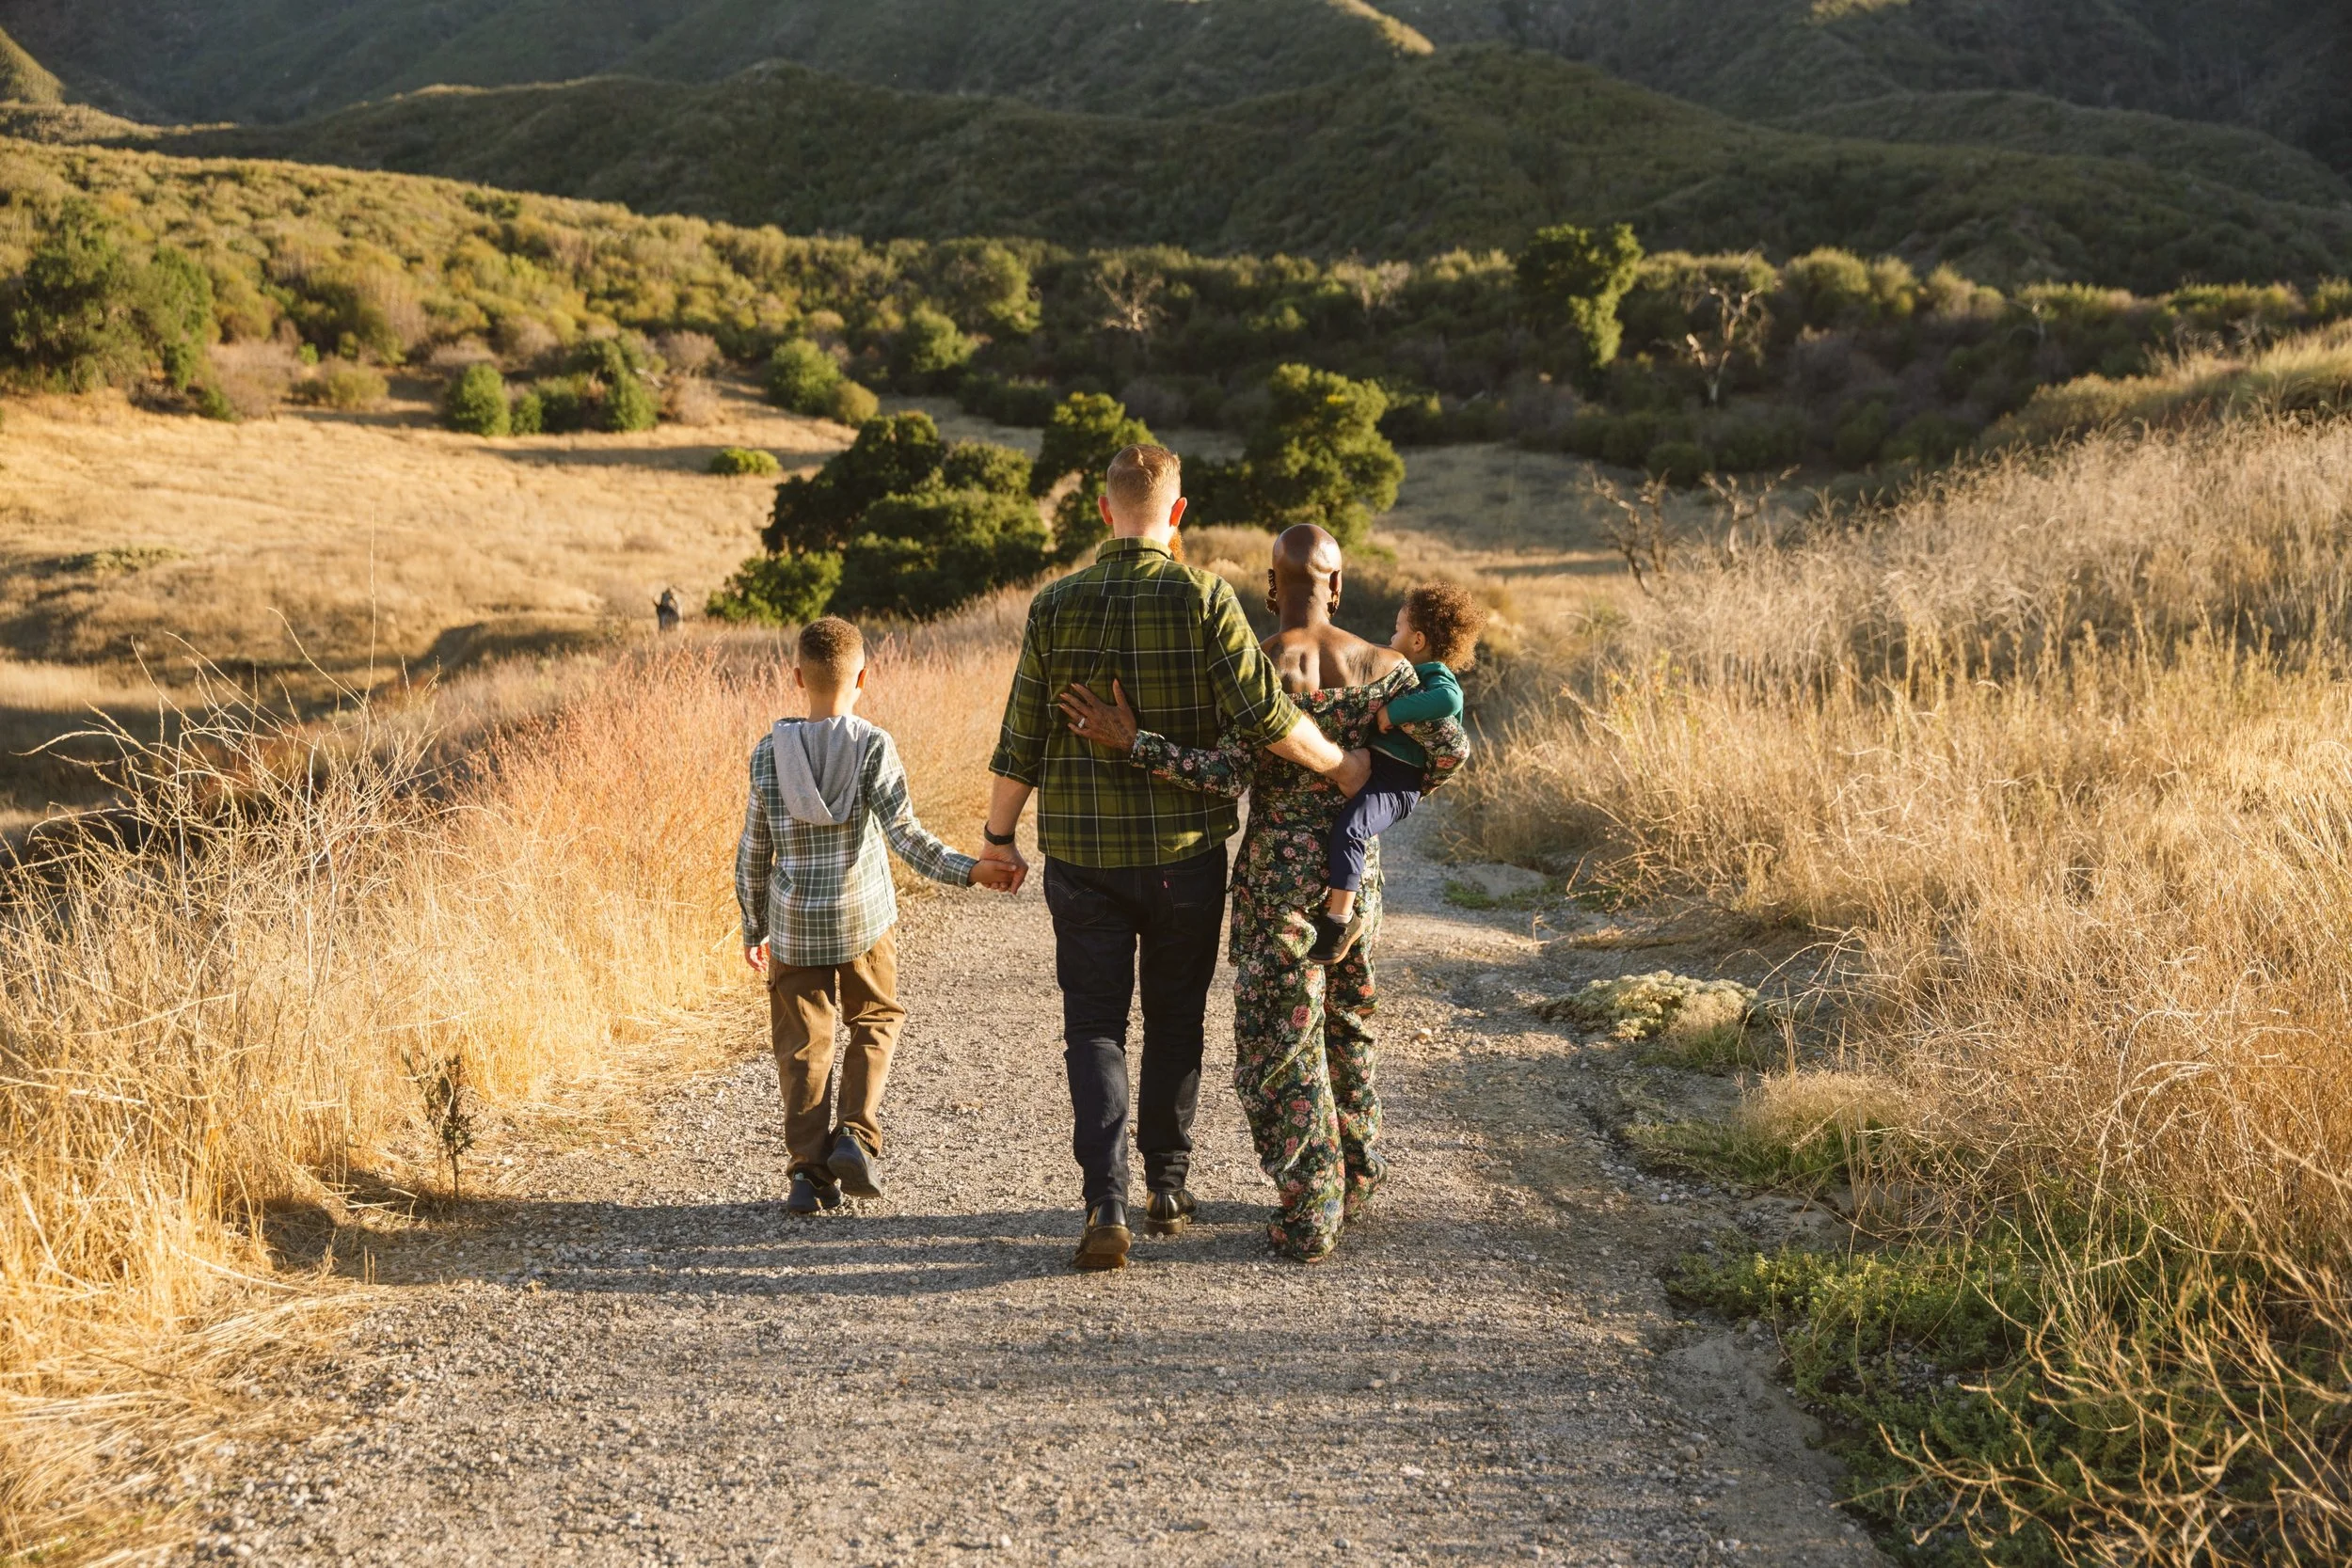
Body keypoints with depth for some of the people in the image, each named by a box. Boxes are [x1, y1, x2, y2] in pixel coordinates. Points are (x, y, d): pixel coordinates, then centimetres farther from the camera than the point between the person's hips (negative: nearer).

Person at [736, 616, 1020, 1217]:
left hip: (793, 926, 1)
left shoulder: (769, 751, -3)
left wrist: (754, 927, 13)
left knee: (803, 1044, 8)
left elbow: (754, 851, 3)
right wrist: (968, 870, -19)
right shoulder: (873, 746, -10)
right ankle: (855, 1136, 4)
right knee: (875, 1021, 20)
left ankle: (811, 1171, 3)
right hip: (863, 919, -1)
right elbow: (904, 833, -19)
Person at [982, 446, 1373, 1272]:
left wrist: (998, 837, 11)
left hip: (1081, 853, 1)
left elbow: (1021, 742, -1)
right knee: (1175, 1018, 17)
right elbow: (1264, 714, -16)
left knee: (1094, 1026, 5)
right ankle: (1167, 1182, 26)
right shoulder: (1203, 598, -9)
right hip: (1184, 849, -1)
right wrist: (1338, 765, -1)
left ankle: (1106, 1203, -8)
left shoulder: (1056, 606, -3)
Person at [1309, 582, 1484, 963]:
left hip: (1396, 785, -11)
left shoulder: (1437, 681, -14)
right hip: (1366, 770, 11)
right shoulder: (1406, 674, 18)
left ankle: (1341, 917, -27)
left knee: (1348, 828, -32)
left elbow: (1448, 701, -39)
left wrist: (1393, 712, -31)